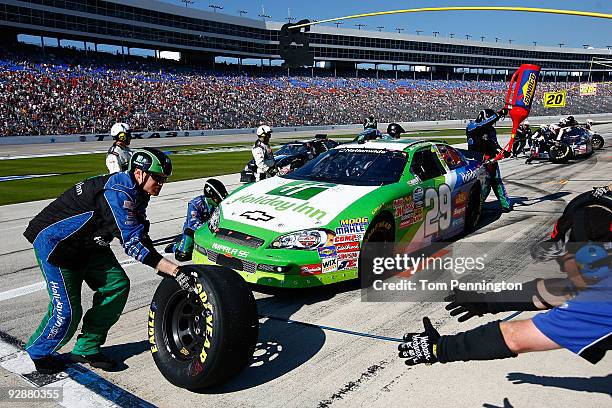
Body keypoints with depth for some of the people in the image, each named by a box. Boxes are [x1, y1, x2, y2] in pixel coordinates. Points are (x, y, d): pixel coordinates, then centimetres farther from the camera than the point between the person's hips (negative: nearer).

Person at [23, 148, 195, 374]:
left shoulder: (135, 194, -1)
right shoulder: (119, 192, -31)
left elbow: (142, 237, 3)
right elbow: (133, 244, -36)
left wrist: (170, 266, -9)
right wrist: (175, 270, -38)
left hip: (88, 243, 9)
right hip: (55, 240, -9)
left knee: (117, 285, -3)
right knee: (67, 310, -9)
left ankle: (86, 348, 12)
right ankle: (38, 352, 21)